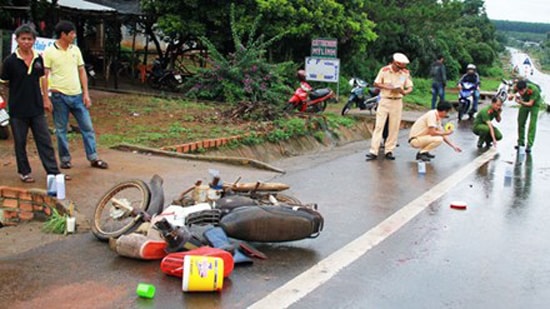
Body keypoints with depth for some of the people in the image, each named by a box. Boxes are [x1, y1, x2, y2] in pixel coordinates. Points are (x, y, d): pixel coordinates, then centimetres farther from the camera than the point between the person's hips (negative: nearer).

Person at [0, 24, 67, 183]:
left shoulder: (38, 58, 3)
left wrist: (45, 100, 13)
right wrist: (19, 88, -1)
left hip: (37, 107, 3)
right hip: (18, 109, -3)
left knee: (45, 140, 5)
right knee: (20, 143, 8)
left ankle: (53, 171, 9)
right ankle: (24, 172, 21)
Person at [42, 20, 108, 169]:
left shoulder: (75, 49, 7)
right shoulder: (49, 52, -6)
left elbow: (82, 71, 11)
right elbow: (44, 76, -6)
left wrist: (86, 94, 5)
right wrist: (46, 98, -11)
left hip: (77, 95, 4)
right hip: (59, 96, -4)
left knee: (87, 126, 4)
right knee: (61, 129, 6)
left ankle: (93, 158, 11)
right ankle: (65, 159, 17)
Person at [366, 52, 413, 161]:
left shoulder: (405, 73, -1)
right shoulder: (384, 70, -7)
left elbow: (410, 87, 3)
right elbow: (376, 83, 0)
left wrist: (404, 92, -20)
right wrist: (386, 87, -17)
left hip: (397, 102, 2)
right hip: (385, 100, -2)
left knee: (394, 127, 4)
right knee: (379, 125, -6)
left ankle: (389, 151, 13)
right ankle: (373, 151, -7)